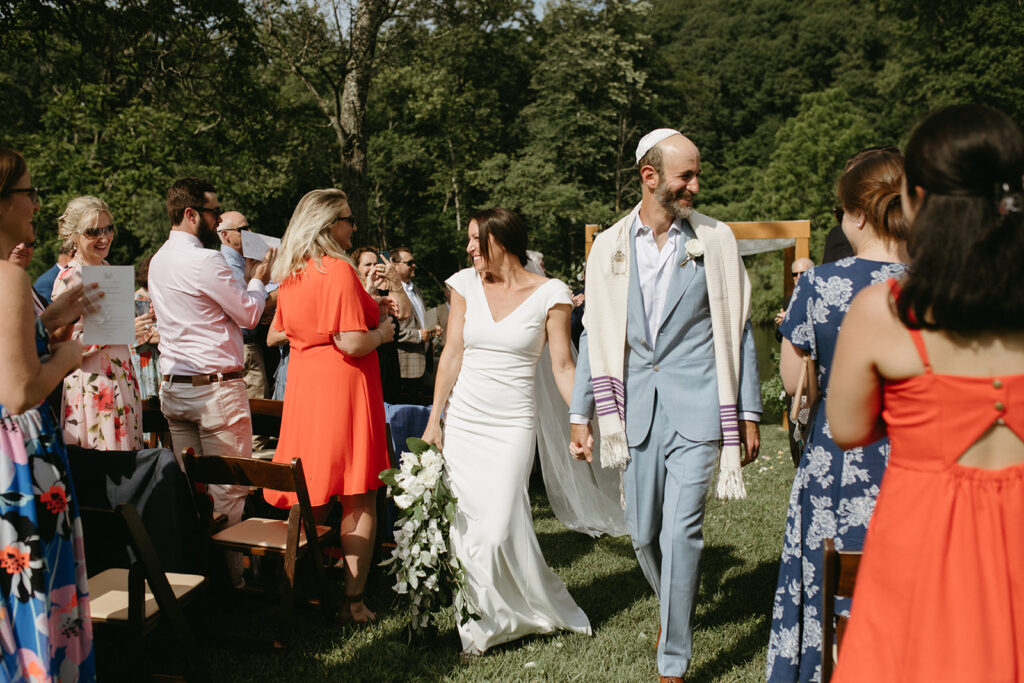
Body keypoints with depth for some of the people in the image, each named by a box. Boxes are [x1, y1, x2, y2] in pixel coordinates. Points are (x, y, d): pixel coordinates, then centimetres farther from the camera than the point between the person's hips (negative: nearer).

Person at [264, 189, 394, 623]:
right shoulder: (338, 271, -15)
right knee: (359, 498, 0)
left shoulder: (290, 274, 10)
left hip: (303, 387, 8)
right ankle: (353, 601, 3)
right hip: (342, 389, -8)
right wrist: (382, 331, 0)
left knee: (313, 495, 14)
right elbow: (352, 344, -21)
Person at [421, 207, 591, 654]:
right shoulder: (466, 285, 4)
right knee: (464, 527, 3)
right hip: (461, 422, 3)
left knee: (498, 530, -8)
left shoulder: (549, 294, -5)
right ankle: (479, 614, 23)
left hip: (511, 426, -3)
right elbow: (451, 357, 6)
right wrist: (433, 420, 3)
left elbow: (563, 367, -2)